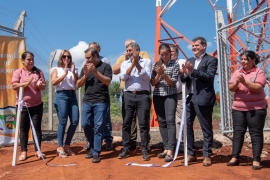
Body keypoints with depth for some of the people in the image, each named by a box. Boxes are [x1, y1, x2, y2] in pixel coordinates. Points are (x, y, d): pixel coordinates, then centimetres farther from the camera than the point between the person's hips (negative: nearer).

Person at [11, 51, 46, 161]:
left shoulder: (38, 72, 7)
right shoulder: (18, 72, 1)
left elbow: (44, 86, 7)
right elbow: (14, 86, -8)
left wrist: (40, 85, -16)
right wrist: (26, 83, -21)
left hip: (37, 105, 2)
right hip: (22, 105, -1)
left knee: (37, 127, 3)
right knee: (23, 128, 4)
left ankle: (37, 151, 11)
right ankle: (23, 152, 12)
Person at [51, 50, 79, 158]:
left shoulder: (73, 69, 18)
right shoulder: (56, 69, 10)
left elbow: (78, 82, 4)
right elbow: (53, 82, -7)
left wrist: (73, 72, -7)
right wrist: (64, 74, -11)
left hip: (72, 95, 4)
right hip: (61, 96, -4)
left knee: (75, 121, -2)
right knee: (63, 122, -7)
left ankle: (67, 145, 12)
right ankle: (60, 147, 2)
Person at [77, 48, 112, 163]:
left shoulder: (105, 66, 0)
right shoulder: (85, 68, 13)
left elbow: (108, 82, -12)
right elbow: (78, 85, 9)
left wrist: (96, 72, -20)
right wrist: (85, 75, -8)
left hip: (101, 101, -4)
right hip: (87, 101, 5)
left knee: (98, 127, -5)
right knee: (85, 125, 2)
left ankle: (96, 153, 2)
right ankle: (93, 147, 23)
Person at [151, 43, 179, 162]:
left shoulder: (175, 64, 0)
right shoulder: (156, 65, 8)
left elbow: (173, 82, -7)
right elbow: (153, 83, 3)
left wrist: (164, 74, -20)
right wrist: (158, 74, -14)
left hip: (170, 95, -4)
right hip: (158, 96, 4)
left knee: (170, 120, -14)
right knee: (161, 121, 5)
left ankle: (170, 151, -17)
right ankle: (166, 148, 12)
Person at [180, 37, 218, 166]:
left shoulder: (211, 60, -1)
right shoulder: (189, 61, 16)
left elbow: (210, 76, -15)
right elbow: (183, 79, 13)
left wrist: (193, 71, -23)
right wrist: (185, 74, -9)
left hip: (203, 99, -6)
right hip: (189, 98, 6)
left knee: (206, 128, 3)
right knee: (187, 126, 7)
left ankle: (207, 156, 13)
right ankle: (191, 154, 18)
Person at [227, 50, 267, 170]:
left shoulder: (259, 72, -2)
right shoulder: (237, 72, 11)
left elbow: (258, 88, -15)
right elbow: (231, 88, 3)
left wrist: (244, 81, -23)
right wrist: (236, 82, -17)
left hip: (256, 108, -4)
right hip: (238, 108, 4)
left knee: (256, 133, 0)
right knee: (238, 132, 5)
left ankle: (256, 160, 5)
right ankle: (235, 157, 10)